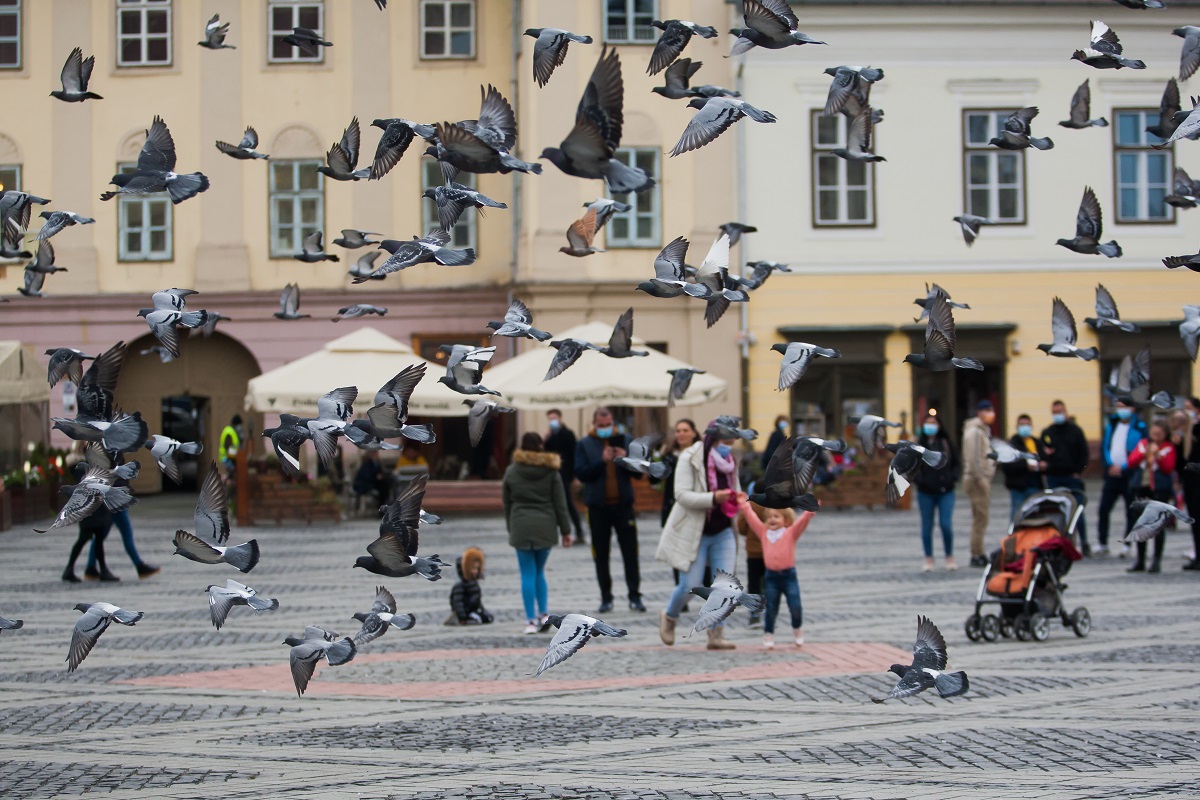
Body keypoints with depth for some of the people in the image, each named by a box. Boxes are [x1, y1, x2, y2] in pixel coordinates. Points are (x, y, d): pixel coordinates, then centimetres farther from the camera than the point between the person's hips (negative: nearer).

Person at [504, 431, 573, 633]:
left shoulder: (511, 471, 1)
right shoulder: (551, 471, 1)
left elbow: (507, 503, 7)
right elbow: (560, 503, 1)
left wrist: (511, 529, 16)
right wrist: (565, 531, 6)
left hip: (521, 527, -1)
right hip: (545, 526, 1)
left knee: (528, 574, 1)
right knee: (539, 572, 15)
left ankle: (531, 620, -2)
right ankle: (544, 613, 5)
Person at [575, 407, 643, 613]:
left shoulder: (623, 440, 7)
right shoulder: (584, 445, 3)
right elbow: (580, 473, -8)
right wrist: (602, 461, -20)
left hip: (623, 504, 1)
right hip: (598, 506, 0)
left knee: (630, 552, 0)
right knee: (601, 555, 5)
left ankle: (634, 596, 4)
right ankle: (606, 598, 11)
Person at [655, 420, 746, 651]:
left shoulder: (731, 461, 6)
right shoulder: (690, 459, -14)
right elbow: (682, 495, -21)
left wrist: (738, 498, -5)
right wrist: (713, 498, -32)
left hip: (723, 532, 5)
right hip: (693, 532, -5)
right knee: (689, 586, -4)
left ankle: (716, 635, 3)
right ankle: (669, 617, 27)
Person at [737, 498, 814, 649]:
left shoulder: (791, 533, 1)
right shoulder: (763, 532, 9)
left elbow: (802, 521, -11)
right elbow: (752, 517, 11)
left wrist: (810, 511, -25)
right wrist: (744, 505, 7)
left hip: (788, 575, -2)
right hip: (771, 576, 2)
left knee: (795, 606, -6)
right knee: (770, 609, 5)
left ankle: (797, 629, 19)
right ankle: (768, 635, 18)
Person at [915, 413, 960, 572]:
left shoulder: (947, 444, 6)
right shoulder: (918, 445, 2)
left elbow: (956, 464, 11)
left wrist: (952, 478, -5)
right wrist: (918, 480, -12)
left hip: (945, 492, 0)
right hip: (925, 493, 0)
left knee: (946, 524, -8)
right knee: (927, 526, 5)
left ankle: (949, 557, 8)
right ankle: (928, 559, 15)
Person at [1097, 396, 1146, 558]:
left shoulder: (1139, 427, -3)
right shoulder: (1111, 425, 12)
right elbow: (1104, 446, 11)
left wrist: (1123, 467, -14)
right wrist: (1110, 464, -6)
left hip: (1130, 476, -4)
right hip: (1112, 473, 4)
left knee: (1131, 511, 2)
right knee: (1103, 509, 0)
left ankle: (1127, 544, 10)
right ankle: (1102, 544, 8)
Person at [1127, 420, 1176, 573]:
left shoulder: (1168, 448, 0)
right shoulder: (1142, 444, 9)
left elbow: (1169, 468, -9)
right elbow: (1131, 462, 1)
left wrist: (1157, 455, -20)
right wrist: (1145, 454, -13)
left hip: (1160, 489, -4)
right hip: (1142, 487, 4)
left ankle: (1157, 561, 0)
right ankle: (1140, 561, 16)